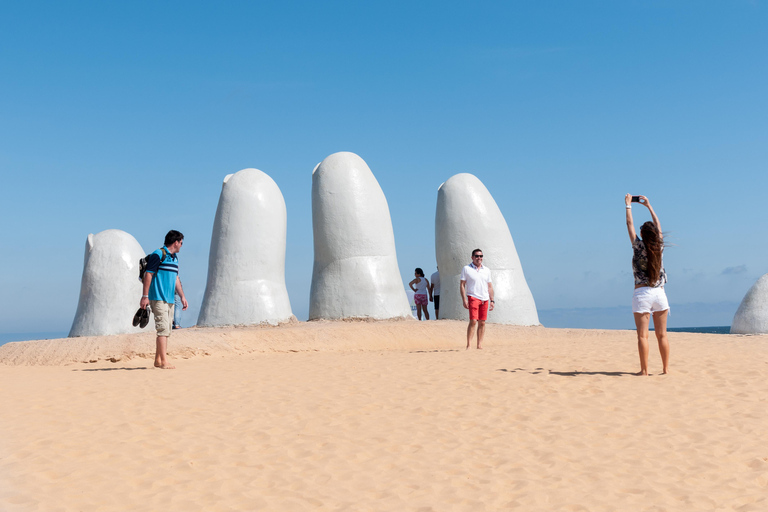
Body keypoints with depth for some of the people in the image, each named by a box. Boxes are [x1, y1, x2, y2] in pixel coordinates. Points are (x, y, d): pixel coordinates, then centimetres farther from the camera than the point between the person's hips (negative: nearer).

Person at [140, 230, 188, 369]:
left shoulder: (175, 258, 19)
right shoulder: (158, 255, -8)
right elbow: (148, 274, -10)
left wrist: (182, 296, 19)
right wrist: (145, 296, -14)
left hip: (170, 299, 9)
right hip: (158, 298, -9)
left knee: (166, 330, 9)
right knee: (163, 329, -12)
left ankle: (158, 360, 15)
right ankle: (164, 361, -12)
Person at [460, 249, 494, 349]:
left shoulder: (486, 270, 14)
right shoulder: (466, 269, 2)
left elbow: (490, 286, 17)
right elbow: (462, 285, 0)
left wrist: (492, 300, 10)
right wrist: (464, 299, -9)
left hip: (484, 299, 4)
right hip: (473, 297, -4)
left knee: (482, 323, 3)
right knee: (473, 321, -15)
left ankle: (480, 345, 9)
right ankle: (468, 345, -12)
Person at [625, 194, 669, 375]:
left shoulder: (639, 247, -4)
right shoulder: (659, 247, 4)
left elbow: (630, 224, 6)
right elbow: (658, 225, 19)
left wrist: (628, 204, 18)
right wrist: (648, 205, 29)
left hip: (642, 293, -4)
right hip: (659, 293, 4)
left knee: (643, 335, -3)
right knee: (662, 335, 7)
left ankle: (644, 370, -4)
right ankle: (666, 368, 9)